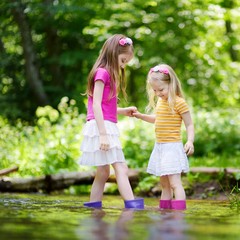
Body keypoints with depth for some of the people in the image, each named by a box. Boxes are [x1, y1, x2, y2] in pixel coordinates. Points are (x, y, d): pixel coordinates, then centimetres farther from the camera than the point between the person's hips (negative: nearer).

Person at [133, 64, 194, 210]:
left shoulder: (179, 102, -13)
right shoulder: (160, 101, 12)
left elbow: (189, 125, -11)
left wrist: (190, 141, -26)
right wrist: (141, 116, 18)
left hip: (172, 147, -8)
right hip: (159, 147, 9)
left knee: (175, 183, -13)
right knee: (164, 184, 14)